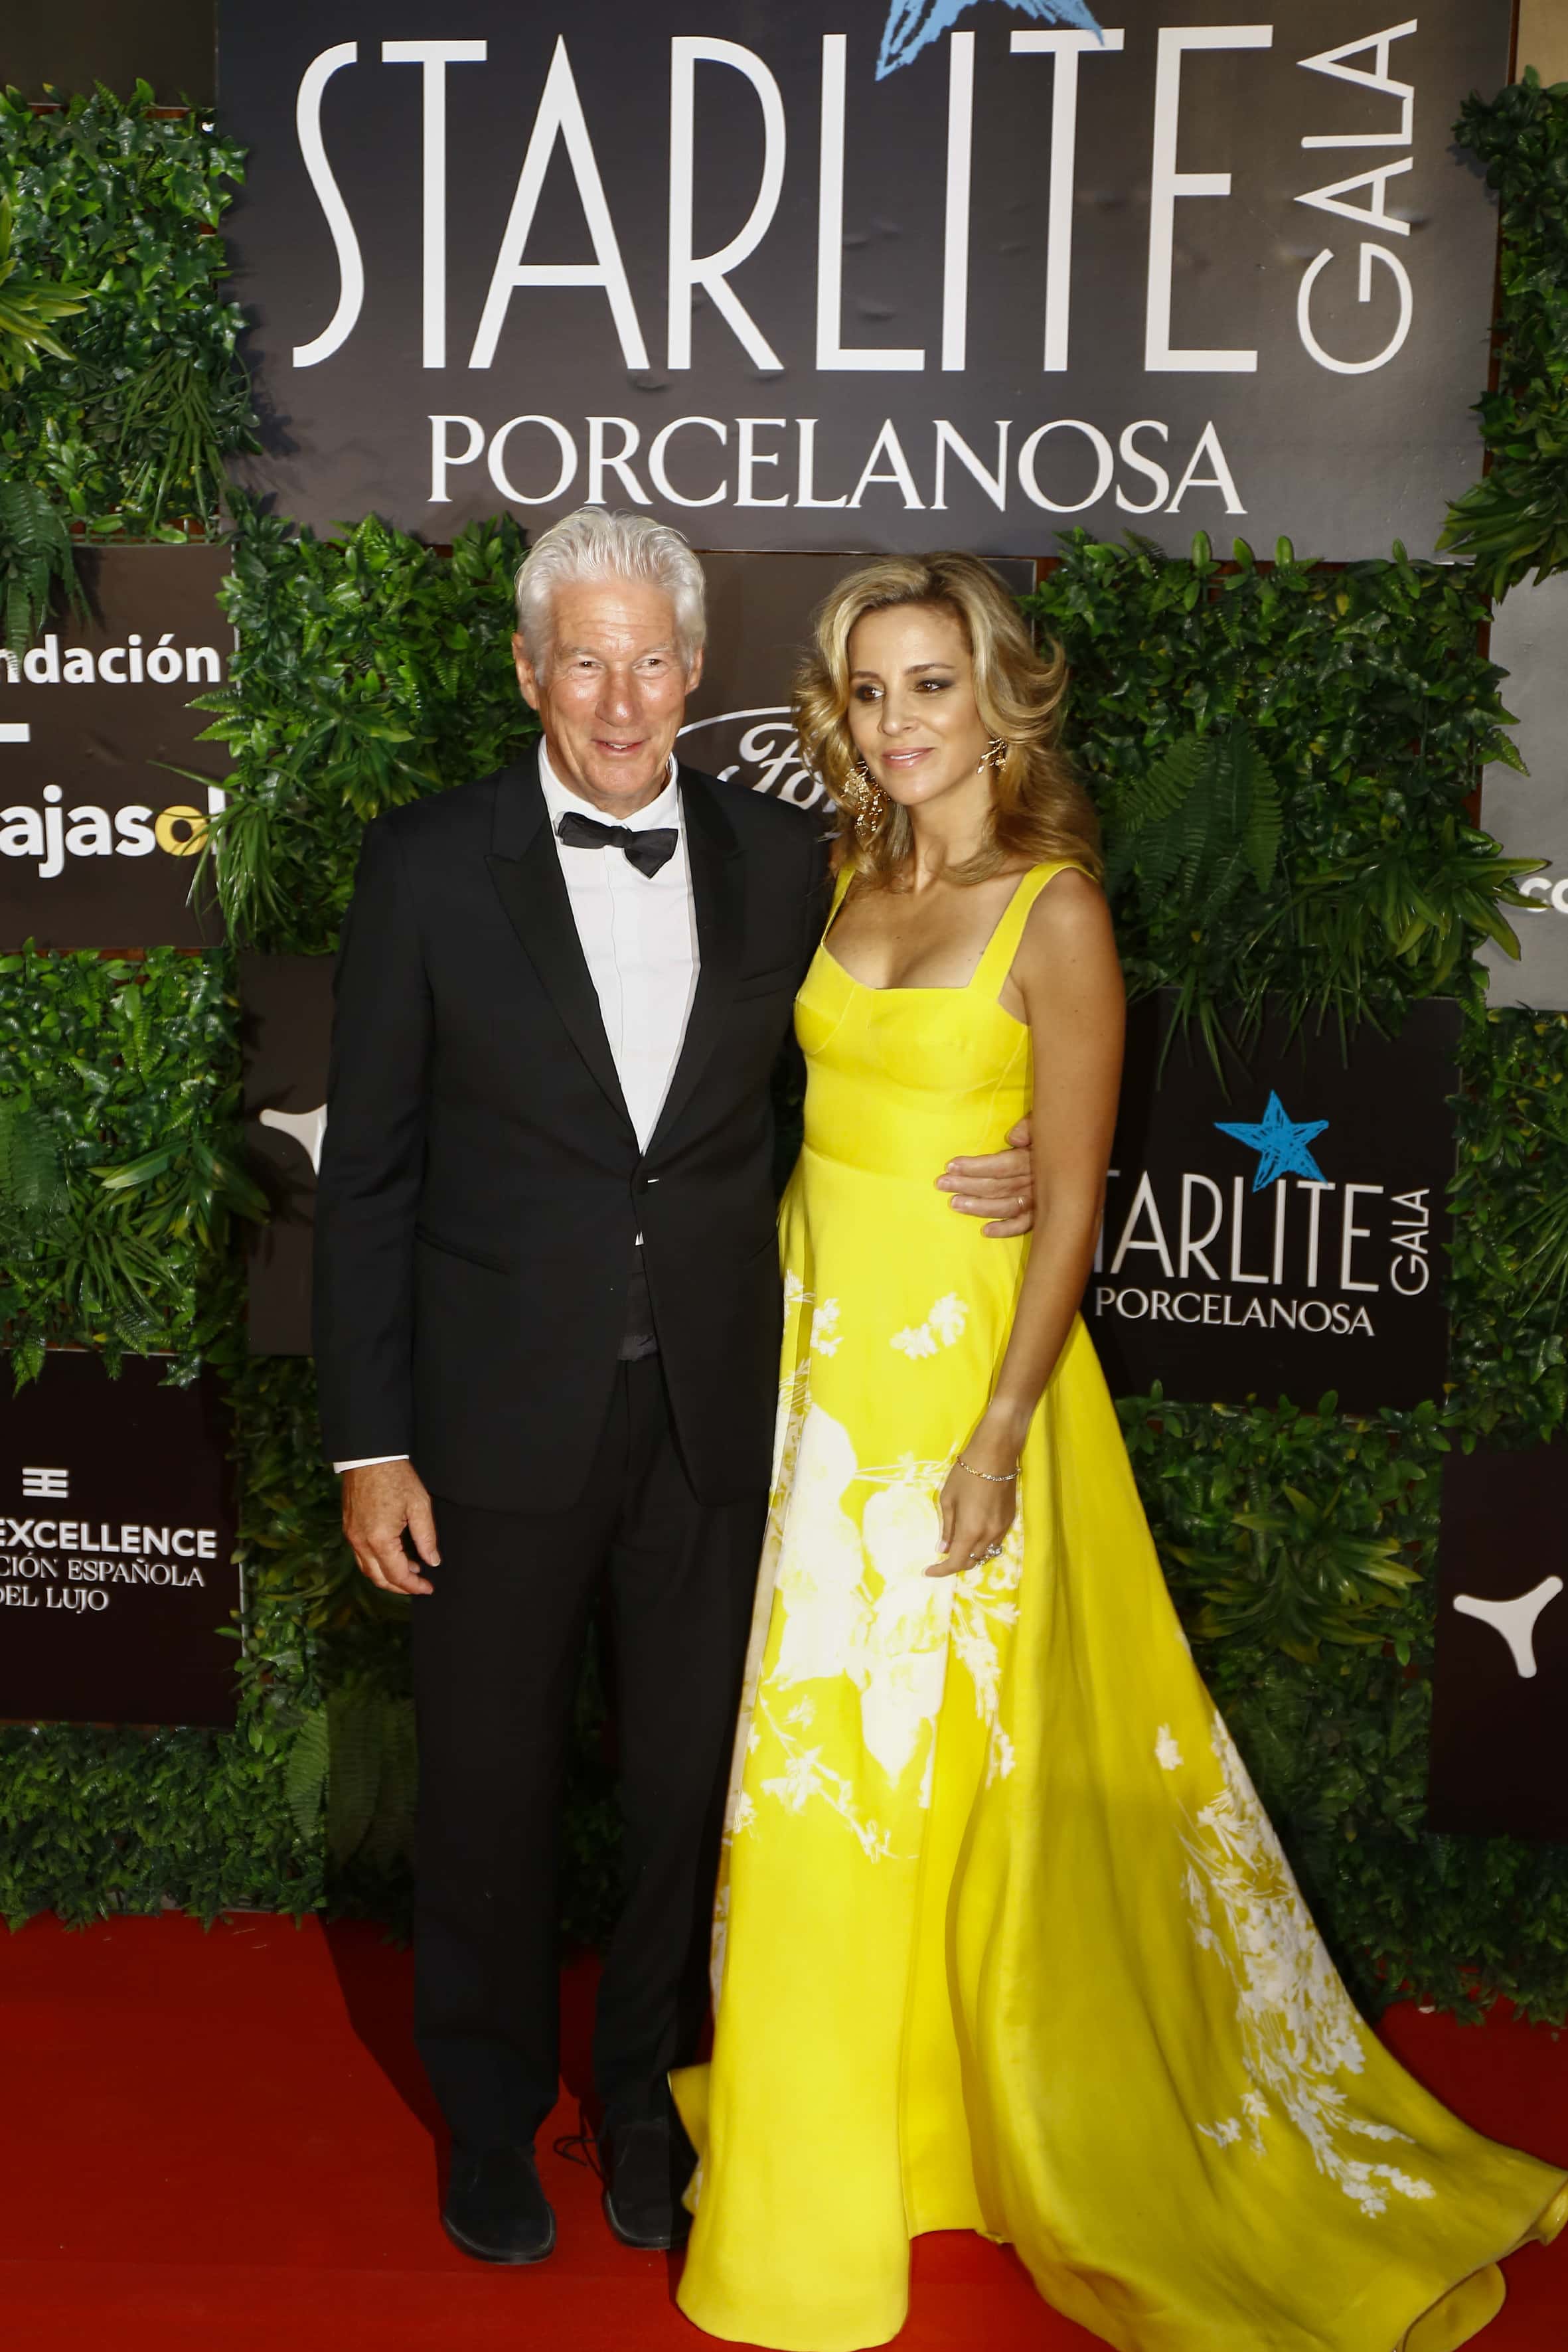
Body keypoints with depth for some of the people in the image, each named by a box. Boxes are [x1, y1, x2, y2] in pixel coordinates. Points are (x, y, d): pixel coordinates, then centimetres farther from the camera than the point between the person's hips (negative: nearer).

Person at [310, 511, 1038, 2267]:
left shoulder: (782, 860, 0)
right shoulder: (427, 865, -6)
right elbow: (367, 1174, -5)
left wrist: (994, 1176, -9)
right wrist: (369, 1445, -7)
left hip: (714, 1414, 2)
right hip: (502, 1416, -2)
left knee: (689, 1785, 16)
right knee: (487, 1787, 14)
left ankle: (644, 2092, 41)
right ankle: (491, 2115, 39)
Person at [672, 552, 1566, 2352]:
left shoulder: (1053, 912, -12)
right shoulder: (851, 883, 8)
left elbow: (1072, 1202, -13)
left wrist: (995, 1439, -18)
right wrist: (785, 1344, 9)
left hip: (954, 1360, -7)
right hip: (815, 1345, 7)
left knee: (921, 1759, 3)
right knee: (814, 1754, 15)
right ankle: (868, 2114, 35)